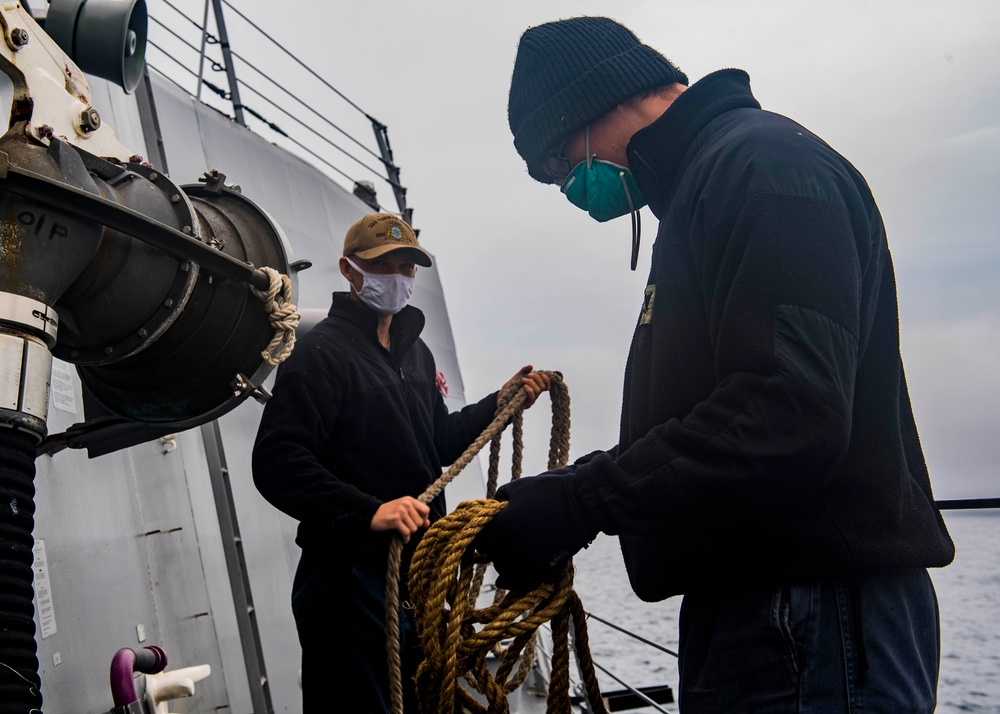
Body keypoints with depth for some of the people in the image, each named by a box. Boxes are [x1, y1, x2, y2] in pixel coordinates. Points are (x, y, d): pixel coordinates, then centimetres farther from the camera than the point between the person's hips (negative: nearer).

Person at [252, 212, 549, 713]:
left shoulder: (414, 351, 16)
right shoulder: (322, 352, -13)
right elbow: (277, 463, -23)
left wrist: (500, 403, 12)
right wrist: (367, 512, -33)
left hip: (419, 571, 9)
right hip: (351, 581, -8)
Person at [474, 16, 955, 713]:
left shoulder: (764, 161, -13)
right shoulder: (699, 190, 21)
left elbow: (790, 417, -26)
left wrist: (582, 499, -22)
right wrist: (577, 496, 9)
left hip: (813, 612, -10)